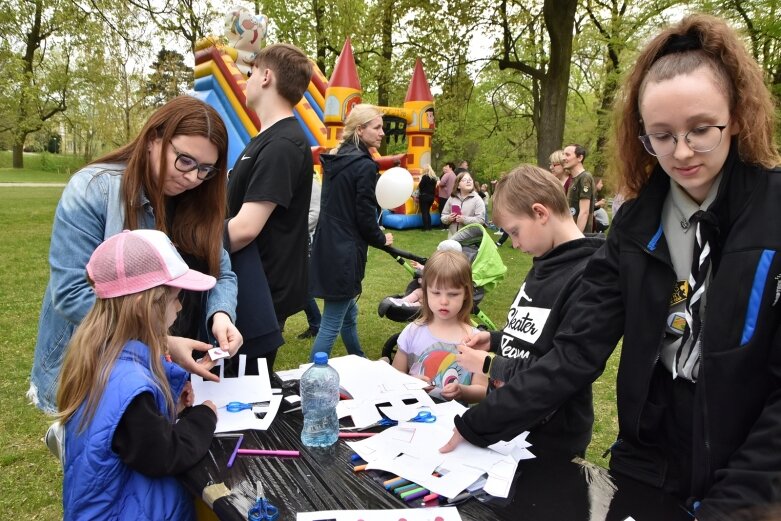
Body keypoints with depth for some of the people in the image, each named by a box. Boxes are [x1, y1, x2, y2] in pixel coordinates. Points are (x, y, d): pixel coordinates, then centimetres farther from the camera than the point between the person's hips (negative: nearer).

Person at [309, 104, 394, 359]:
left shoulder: (336, 160, 11)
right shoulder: (364, 165, -14)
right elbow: (365, 217, -15)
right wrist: (382, 239, 4)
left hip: (327, 247, 9)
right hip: (344, 253, -9)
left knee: (349, 313, 24)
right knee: (331, 324, -3)